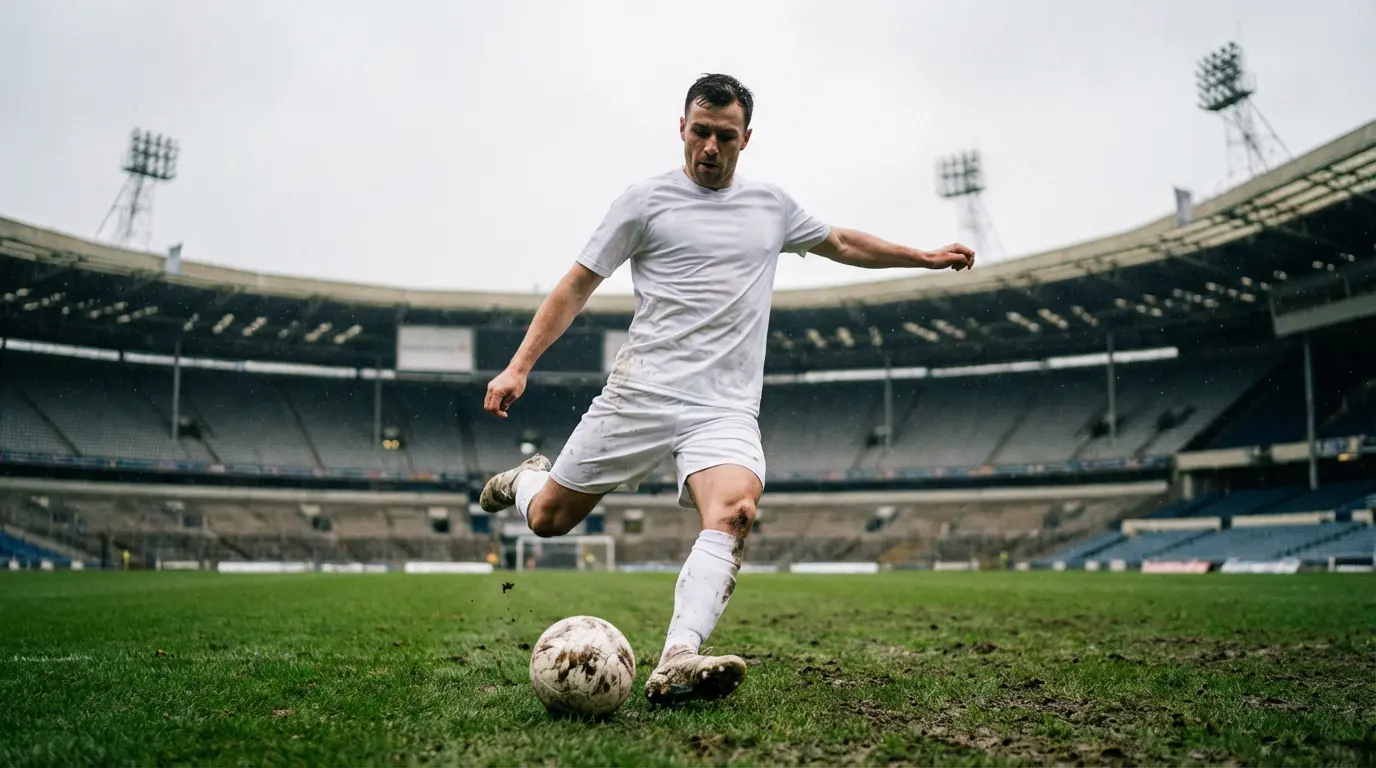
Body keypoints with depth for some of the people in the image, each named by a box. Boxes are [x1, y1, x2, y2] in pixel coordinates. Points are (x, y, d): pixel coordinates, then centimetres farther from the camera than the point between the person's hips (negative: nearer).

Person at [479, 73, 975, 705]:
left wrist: (927, 257, 33)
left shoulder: (771, 205, 17)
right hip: (641, 393, -2)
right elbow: (577, 285, 5)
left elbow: (842, 244, 34)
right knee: (548, 519, 3)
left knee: (733, 512, -29)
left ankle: (676, 663, -41)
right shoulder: (647, 199, 4)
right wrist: (519, 366, -3)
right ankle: (528, 476, 39)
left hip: (726, 410, 2)